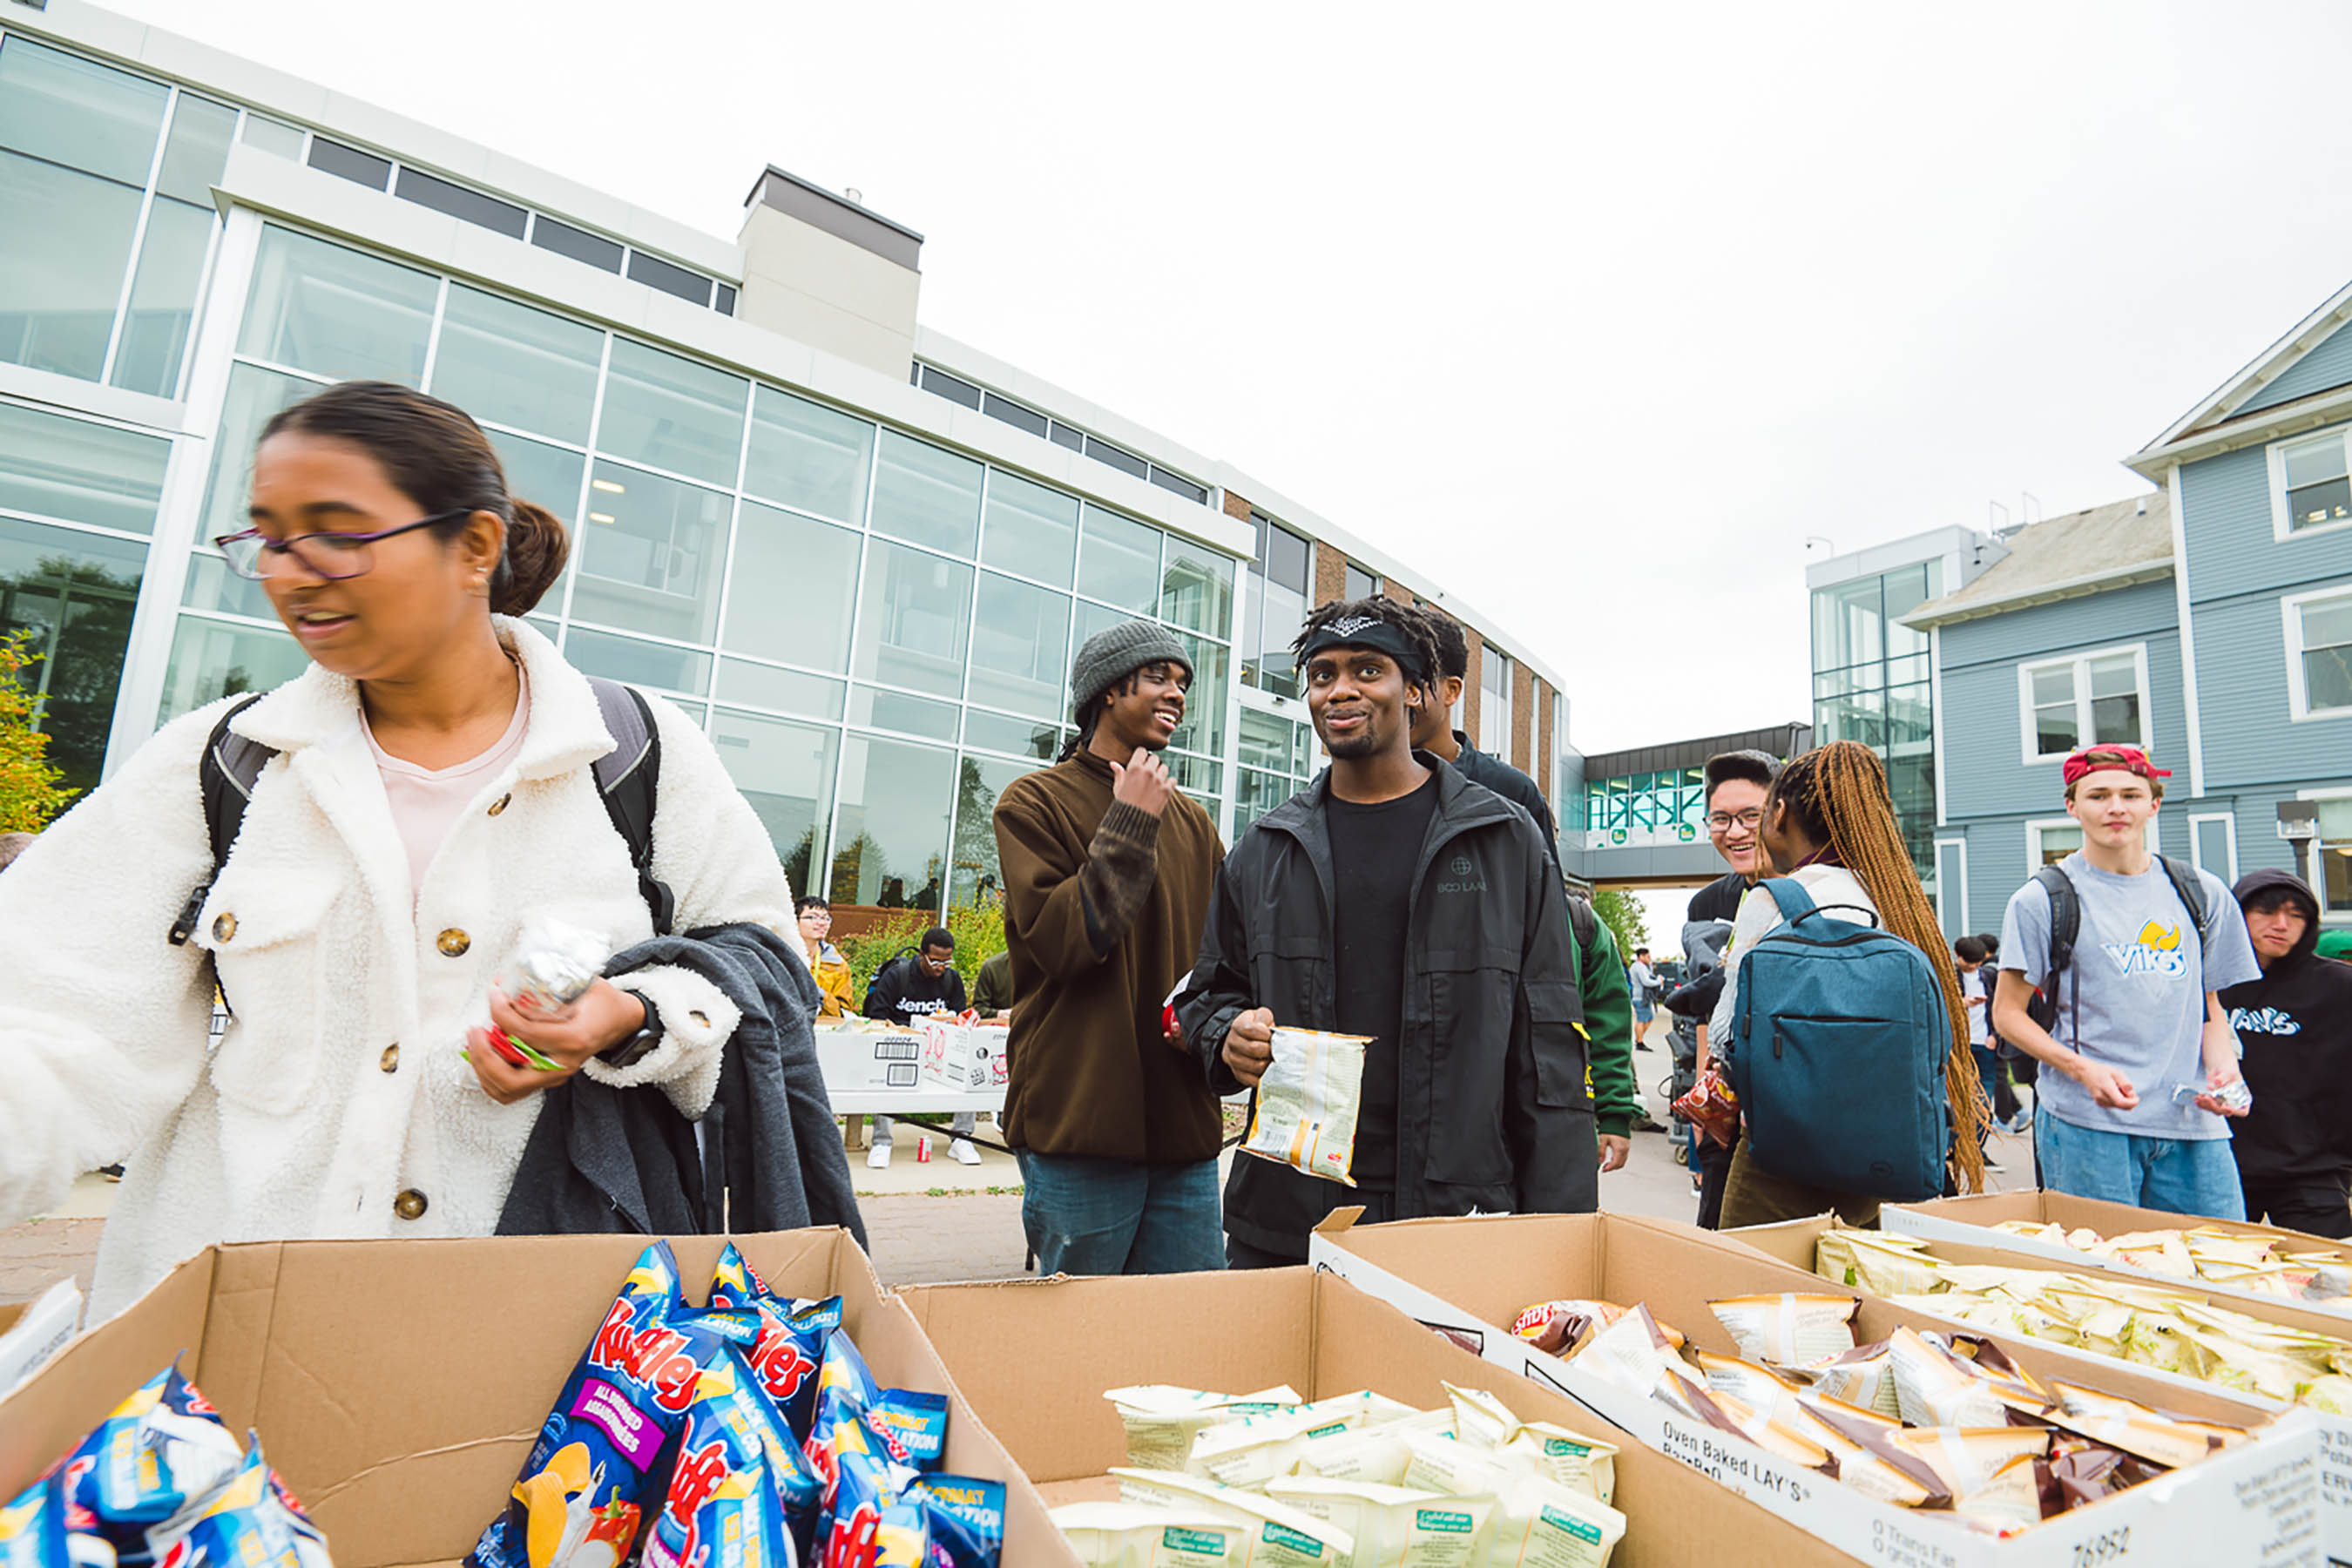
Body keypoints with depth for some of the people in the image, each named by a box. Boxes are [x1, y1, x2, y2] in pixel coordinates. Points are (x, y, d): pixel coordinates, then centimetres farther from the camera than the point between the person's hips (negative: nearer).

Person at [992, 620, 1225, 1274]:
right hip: (1080, 1125, -5)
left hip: (1185, 1124, 5)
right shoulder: (1034, 802, -3)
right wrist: (1129, 824, -13)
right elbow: (1061, 940, -15)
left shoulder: (1192, 821, 14)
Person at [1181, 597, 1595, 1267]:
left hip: (1462, 1215, -2)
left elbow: (1548, 1044, 0)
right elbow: (1210, 990, 18)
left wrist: (1559, 1236, -5)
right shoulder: (1262, 851, 8)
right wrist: (1229, 1036, -6)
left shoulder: (1505, 839, 1)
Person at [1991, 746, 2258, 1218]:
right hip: (2085, 1125, -4)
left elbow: (2210, 1006, 18)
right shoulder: (2042, 900, -2)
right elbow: (2008, 1013, -2)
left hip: (2193, 1124, 4)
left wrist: (2223, 1069, -1)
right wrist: (2084, 1069, -16)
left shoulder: (2202, 893, 12)